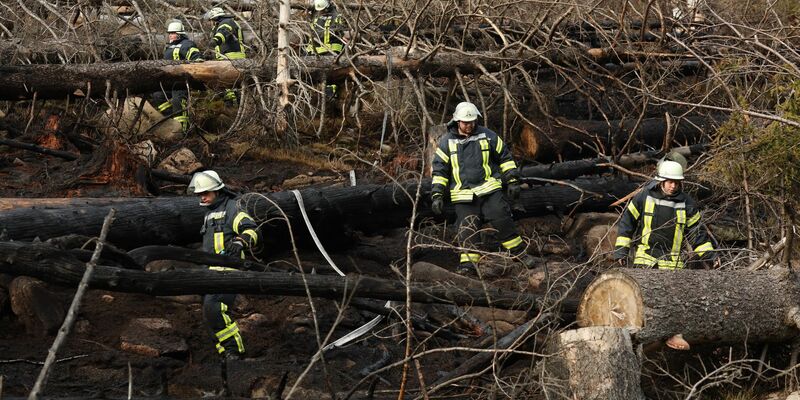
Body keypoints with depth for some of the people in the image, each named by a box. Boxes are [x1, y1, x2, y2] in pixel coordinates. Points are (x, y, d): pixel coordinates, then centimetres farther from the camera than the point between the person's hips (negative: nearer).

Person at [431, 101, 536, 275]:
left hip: (489, 189, 0)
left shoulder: (488, 136, 5)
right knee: (467, 230, -5)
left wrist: (512, 181, 8)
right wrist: (437, 195, -4)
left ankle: (520, 253, 5)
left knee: (502, 220, -8)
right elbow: (439, 170, 5)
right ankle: (468, 264, 3)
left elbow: (505, 158, 13)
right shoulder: (447, 142, 3)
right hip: (463, 195, 0)